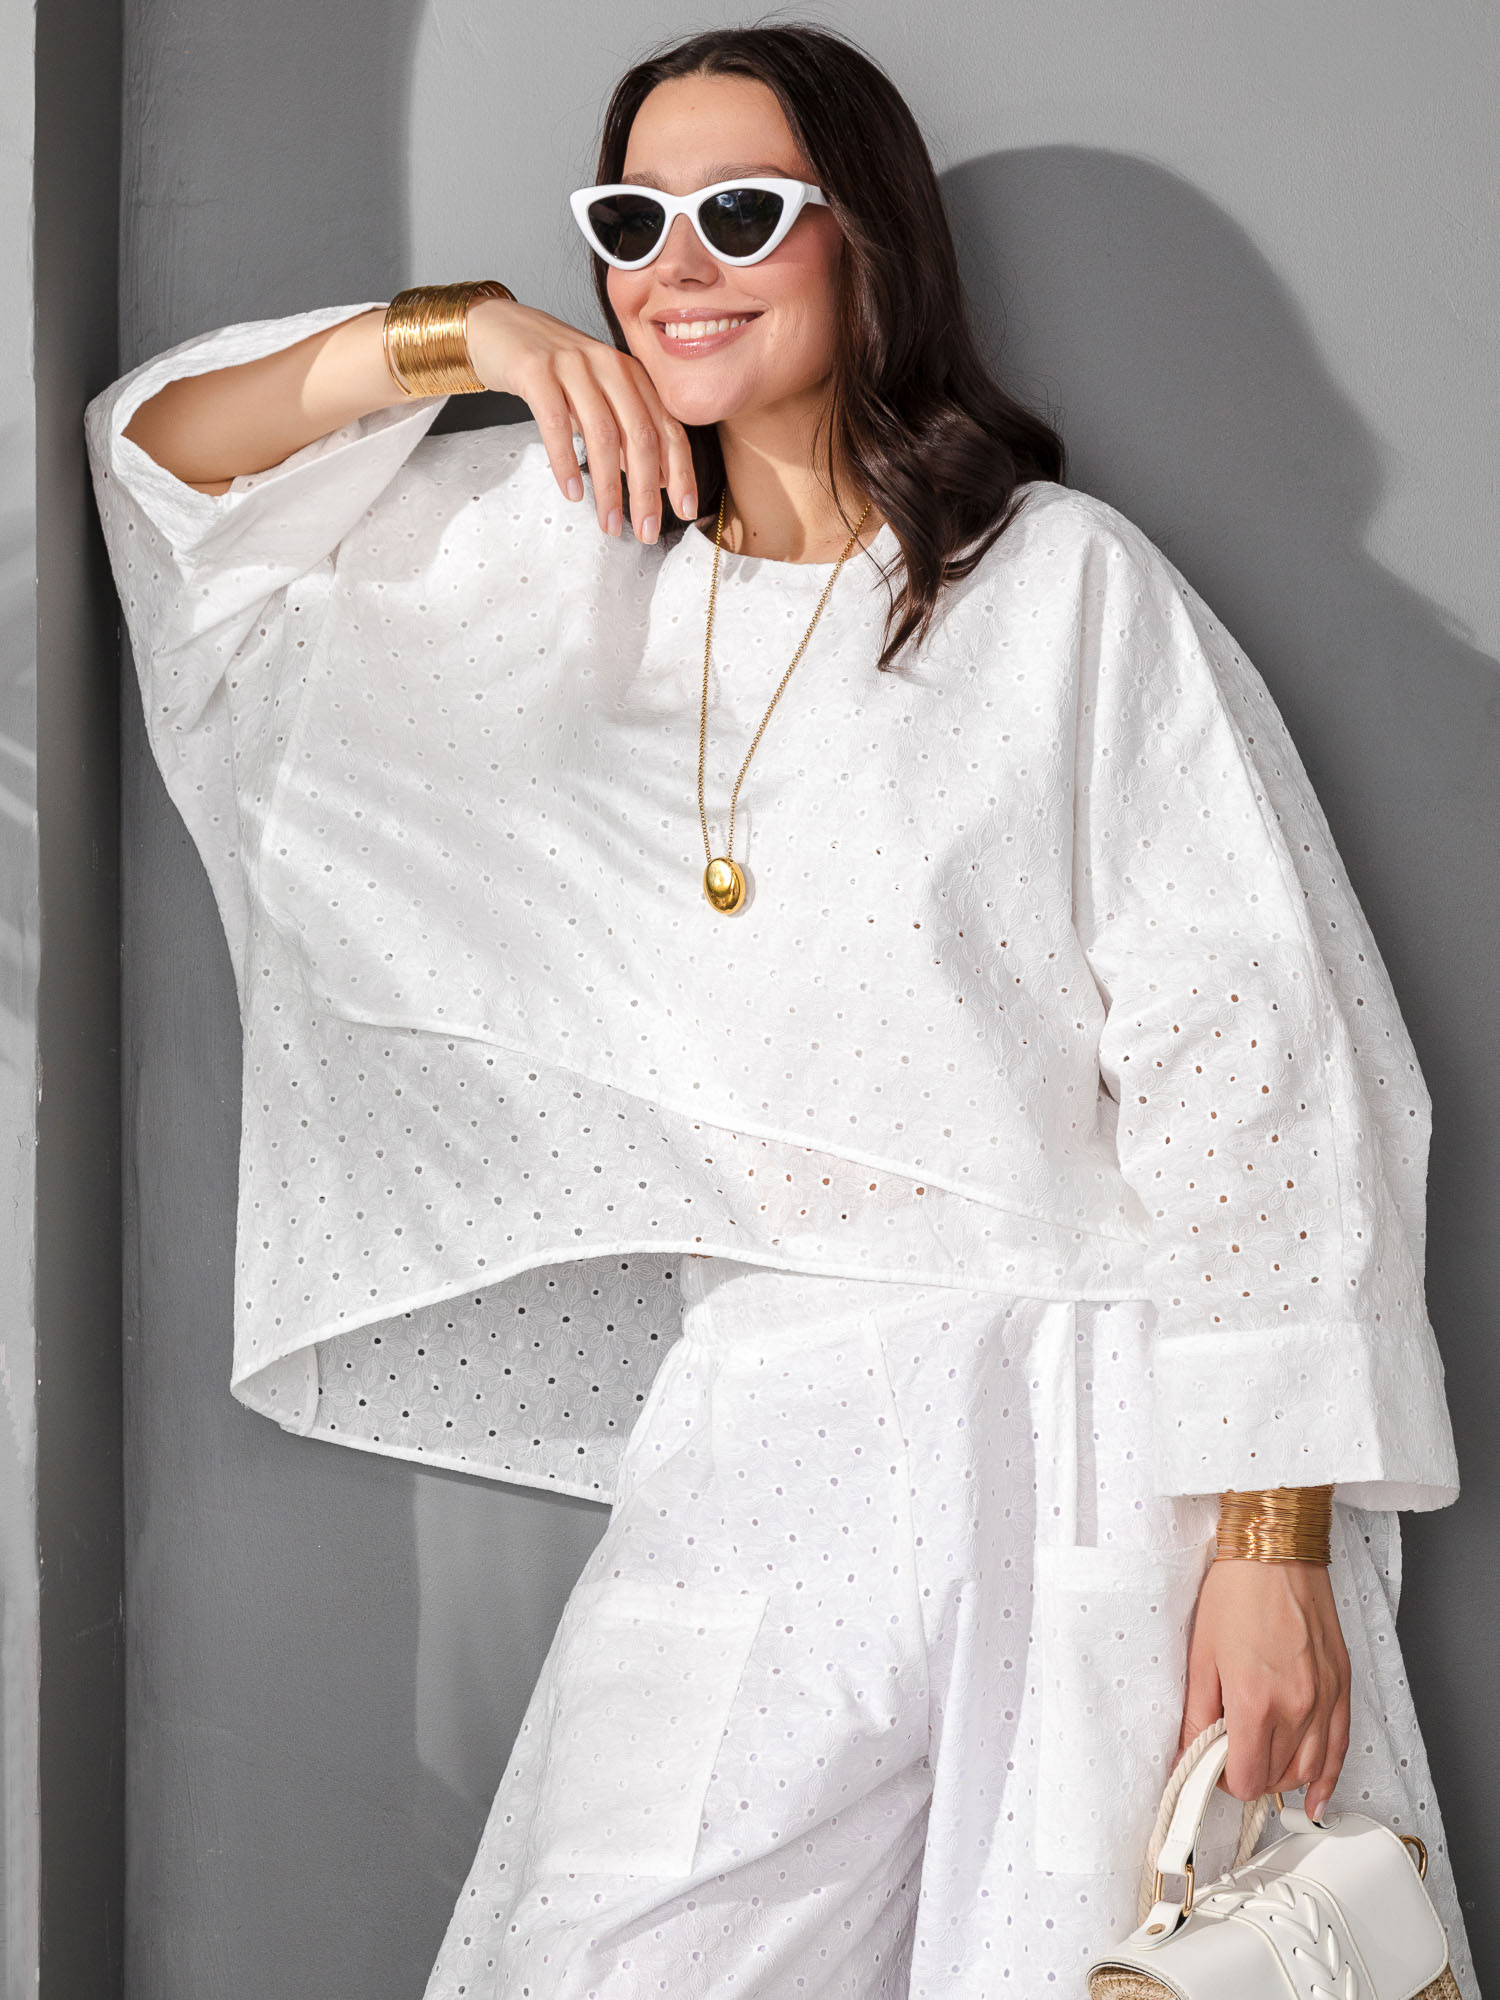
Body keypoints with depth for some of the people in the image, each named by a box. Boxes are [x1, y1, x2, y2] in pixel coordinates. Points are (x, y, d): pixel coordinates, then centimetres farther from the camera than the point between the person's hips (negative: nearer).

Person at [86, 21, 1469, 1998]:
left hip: (1080, 1442, -4)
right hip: (758, 1442, 4)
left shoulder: (1068, 584, -4)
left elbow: (1254, 1066, -8)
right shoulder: (588, 566, 11)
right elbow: (172, 463, 13)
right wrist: (449, 335, -5)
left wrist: (1276, 1541, -13)